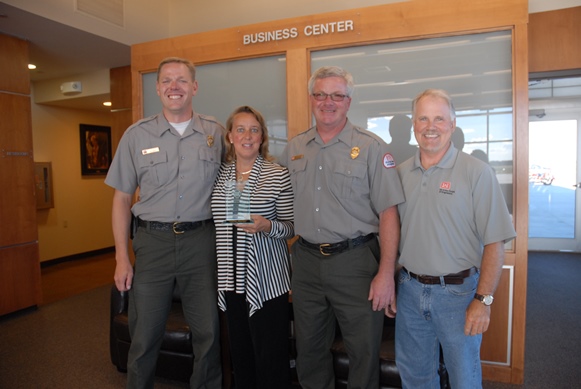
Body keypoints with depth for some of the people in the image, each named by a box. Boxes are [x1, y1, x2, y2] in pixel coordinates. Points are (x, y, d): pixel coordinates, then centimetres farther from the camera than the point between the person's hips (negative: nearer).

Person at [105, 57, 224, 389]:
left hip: (202, 241, 0)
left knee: (209, 332, 10)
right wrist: (122, 258, 1)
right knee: (145, 335, 10)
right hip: (153, 240, 0)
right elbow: (122, 198, 5)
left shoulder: (215, 133, 3)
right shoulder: (137, 135, 2)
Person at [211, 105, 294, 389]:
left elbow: (291, 228, -2)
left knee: (271, 358, 4)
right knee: (239, 354, 17)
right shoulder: (219, 175, 7)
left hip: (267, 280, -4)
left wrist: (267, 226, -21)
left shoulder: (278, 175, -5)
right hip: (231, 278, 4)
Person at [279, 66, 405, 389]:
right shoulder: (294, 148, 8)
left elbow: (388, 213, -9)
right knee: (310, 349, 19)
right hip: (306, 261, 4)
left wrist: (386, 274, -13)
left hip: (355, 261, -4)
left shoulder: (371, 147, -6)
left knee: (364, 351, 10)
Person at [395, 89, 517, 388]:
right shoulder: (401, 172, 4)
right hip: (409, 289, 4)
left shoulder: (477, 173, -10)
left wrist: (483, 300, -14)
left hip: (457, 293, -4)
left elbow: (494, 243, -11)